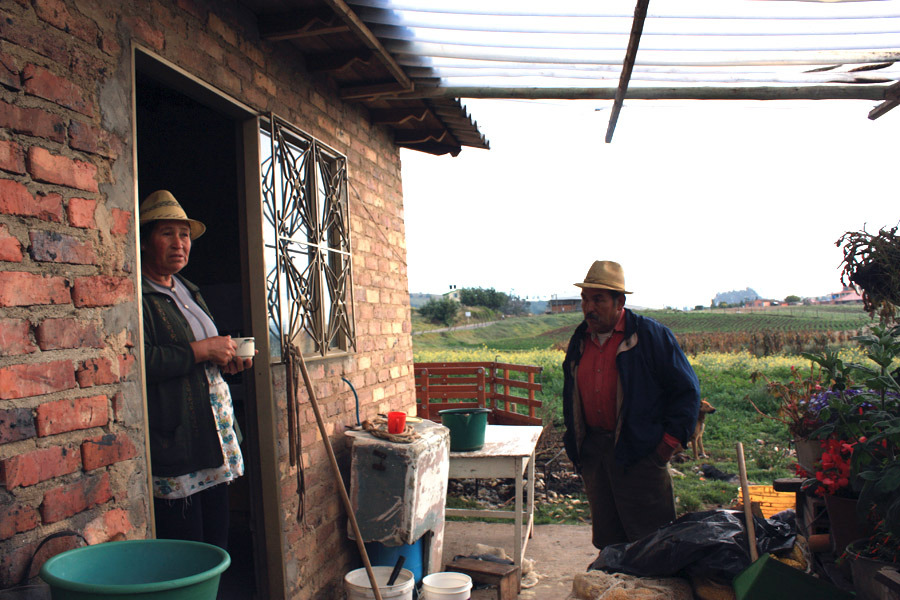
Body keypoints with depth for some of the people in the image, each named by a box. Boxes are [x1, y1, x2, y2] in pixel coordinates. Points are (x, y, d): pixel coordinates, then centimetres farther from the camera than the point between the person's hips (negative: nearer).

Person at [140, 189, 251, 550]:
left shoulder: (188, 291, 19)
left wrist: (227, 360, 10)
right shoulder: (138, 297, -10)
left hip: (214, 441, 9)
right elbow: (138, 360, -24)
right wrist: (202, 351, -17)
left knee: (217, 549, 13)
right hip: (173, 449, -9)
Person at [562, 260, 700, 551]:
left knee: (649, 537, -1)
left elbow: (687, 389, -5)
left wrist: (671, 439, -10)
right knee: (606, 536, 14)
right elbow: (571, 394, 24)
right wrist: (575, 439, 16)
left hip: (639, 453, -5)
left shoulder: (650, 335, -7)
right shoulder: (580, 340, 11)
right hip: (593, 449, 6)